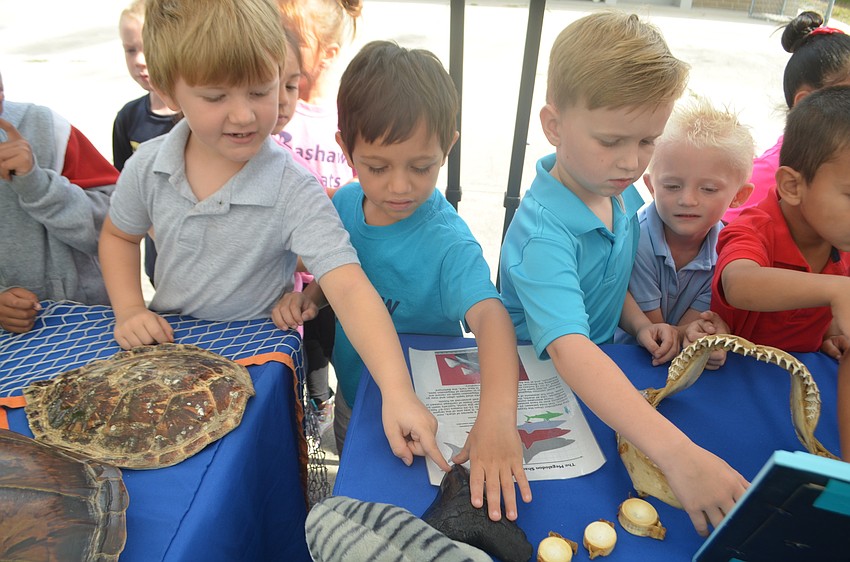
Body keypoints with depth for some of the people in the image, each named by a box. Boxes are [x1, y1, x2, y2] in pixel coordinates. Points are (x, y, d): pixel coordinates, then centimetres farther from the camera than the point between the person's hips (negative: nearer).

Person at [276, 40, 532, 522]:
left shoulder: (448, 242, -32)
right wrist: (312, 296, -16)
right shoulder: (345, 204, -13)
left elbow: (489, 314, -47)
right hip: (352, 396, 6)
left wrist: (498, 412, -63)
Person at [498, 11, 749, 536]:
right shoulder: (543, 232, -30)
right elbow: (568, 349, -44)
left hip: (608, 370, 6)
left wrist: (641, 325, -5)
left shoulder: (625, 197, -4)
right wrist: (677, 453, -51)